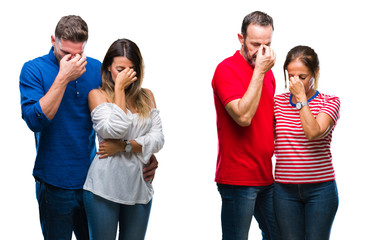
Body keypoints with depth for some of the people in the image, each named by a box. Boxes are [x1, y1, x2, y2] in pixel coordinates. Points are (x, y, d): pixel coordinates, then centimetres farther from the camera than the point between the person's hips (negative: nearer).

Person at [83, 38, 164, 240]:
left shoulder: (146, 96, 10)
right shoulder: (98, 95, 0)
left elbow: (158, 139, 1)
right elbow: (114, 130, -16)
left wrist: (123, 147, -12)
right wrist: (119, 88, -11)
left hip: (139, 187, 4)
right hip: (104, 187, -3)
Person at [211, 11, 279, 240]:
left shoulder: (267, 72, 13)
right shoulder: (227, 69, -10)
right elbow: (243, 116, -24)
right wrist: (259, 72, -20)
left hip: (267, 176, 8)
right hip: (239, 178, -8)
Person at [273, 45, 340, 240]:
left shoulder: (330, 102, -2)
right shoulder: (277, 102, 6)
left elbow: (314, 132, -20)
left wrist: (301, 97, -16)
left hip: (320, 188, -2)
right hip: (285, 189, 2)